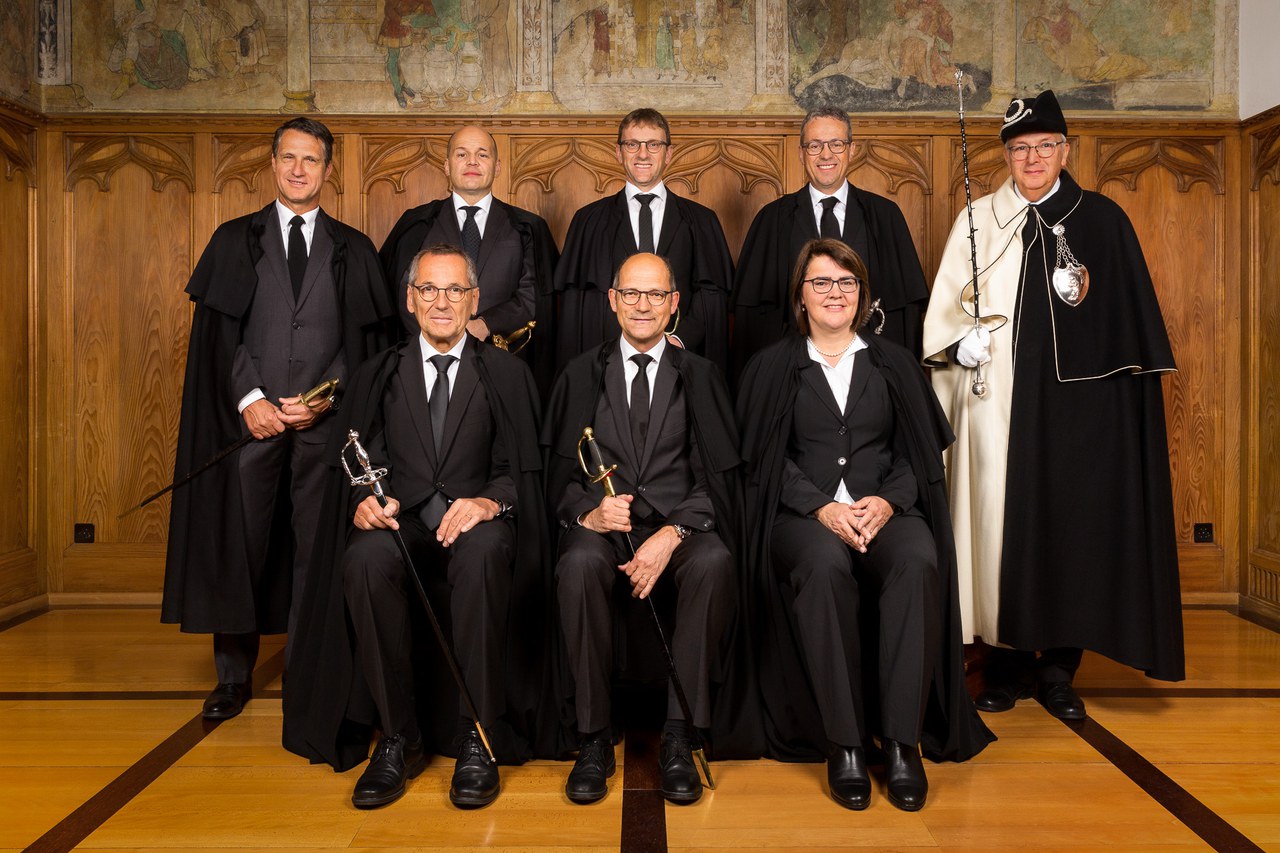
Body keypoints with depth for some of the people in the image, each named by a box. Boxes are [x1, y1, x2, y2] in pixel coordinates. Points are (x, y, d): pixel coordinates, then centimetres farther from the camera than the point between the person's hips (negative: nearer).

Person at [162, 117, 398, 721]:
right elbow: (217, 330, 3)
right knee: (240, 543, 4)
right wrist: (249, 398, -9)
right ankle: (234, 675, 17)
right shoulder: (235, 240, 11)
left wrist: (326, 397, -8)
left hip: (324, 422, 0)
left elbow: (367, 338, 5)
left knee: (318, 548, 1)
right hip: (249, 417, 0)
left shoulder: (354, 251, 11)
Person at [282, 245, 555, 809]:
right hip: (401, 523, 2)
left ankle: (479, 740, -26)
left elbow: (523, 469, 2)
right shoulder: (378, 376, 18)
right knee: (364, 559, -34)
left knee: (483, 552, -38)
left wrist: (489, 501, -20)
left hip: (474, 524, -1)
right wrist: (364, 499, -15)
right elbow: (358, 464, 9)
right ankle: (398, 739, -19)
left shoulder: (507, 374, 12)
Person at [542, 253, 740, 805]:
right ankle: (594, 738, -19)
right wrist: (589, 511, -16)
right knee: (579, 564, -34)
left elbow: (717, 479, 2)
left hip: (680, 522, 0)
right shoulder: (582, 375, 14)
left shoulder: (699, 376, 12)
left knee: (714, 563, -34)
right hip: (602, 524, 0)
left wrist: (671, 535, -16)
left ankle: (678, 739, -21)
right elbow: (560, 473, 7)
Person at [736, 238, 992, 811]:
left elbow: (920, 450, 11)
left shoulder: (894, 363, 18)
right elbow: (765, 457, 3)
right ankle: (844, 742, -26)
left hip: (886, 506, 2)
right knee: (825, 565, -36)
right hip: (803, 512, -1)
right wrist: (821, 507, -14)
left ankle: (902, 741, -26)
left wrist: (887, 499, -10)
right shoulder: (773, 367, 13)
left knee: (919, 561, -33)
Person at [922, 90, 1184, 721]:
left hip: (1079, 399, 0)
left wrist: (1089, 295, -10)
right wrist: (961, 340, -15)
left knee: (1072, 523, 2)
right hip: (999, 397, 0)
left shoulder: (1103, 219, 9)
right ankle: (1008, 663, 14)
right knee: (1003, 520, 1)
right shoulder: (979, 220, 9)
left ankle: (1058, 668, 15)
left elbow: (1131, 319, 8)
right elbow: (947, 304, 3)